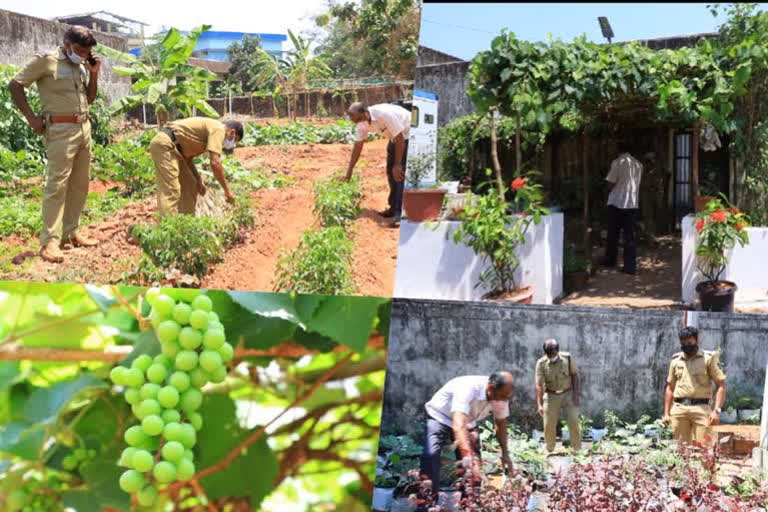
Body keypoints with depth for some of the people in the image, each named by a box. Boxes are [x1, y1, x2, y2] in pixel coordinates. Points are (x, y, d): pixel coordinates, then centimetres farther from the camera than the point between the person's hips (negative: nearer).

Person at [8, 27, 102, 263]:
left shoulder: (81, 65, 14)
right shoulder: (46, 60, -6)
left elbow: (90, 98, 20)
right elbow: (15, 84, -6)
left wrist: (94, 74, 5)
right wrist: (31, 117, -9)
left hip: (84, 127, 8)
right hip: (61, 130, -8)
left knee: (80, 183, 9)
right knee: (57, 184, -11)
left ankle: (70, 232, 18)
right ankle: (49, 242, -11)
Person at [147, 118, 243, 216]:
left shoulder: (211, 126, 22)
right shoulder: (219, 129, -8)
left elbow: (187, 156, 23)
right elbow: (215, 163, -18)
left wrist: (198, 180, 16)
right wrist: (226, 190, -12)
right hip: (164, 144, -11)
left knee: (190, 186, 14)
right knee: (170, 190, -17)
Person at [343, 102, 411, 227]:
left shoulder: (385, 114, -35)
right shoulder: (363, 123, -10)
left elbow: (400, 139, -29)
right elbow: (357, 146, -1)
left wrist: (397, 164, -24)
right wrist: (349, 172, 1)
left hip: (408, 134, -8)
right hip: (395, 137, 8)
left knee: (400, 174, -17)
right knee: (391, 172, 8)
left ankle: (400, 213, -18)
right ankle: (394, 208, 19)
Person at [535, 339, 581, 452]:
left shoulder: (567, 358, -11)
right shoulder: (541, 363, -13)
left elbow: (574, 374, 0)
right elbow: (539, 385, -15)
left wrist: (576, 393, -7)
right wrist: (539, 404, -20)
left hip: (568, 393, 0)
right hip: (551, 396, 0)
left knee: (574, 421, -7)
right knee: (549, 424, 1)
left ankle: (577, 449, 6)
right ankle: (549, 450, 18)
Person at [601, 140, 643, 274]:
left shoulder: (618, 162, -10)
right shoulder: (638, 164, 7)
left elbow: (611, 182, -8)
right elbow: (637, 182, 14)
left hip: (616, 202, -4)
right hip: (632, 203, 4)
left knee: (613, 233, 13)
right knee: (630, 235, 2)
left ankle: (610, 260, 25)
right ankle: (630, 266, -2)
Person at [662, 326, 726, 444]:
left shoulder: (709, 358, 4)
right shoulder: (676, 360, 15)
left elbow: (721, 386, -1)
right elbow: (670, 388, 20)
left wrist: (717, 411, -12)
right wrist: (666, 413, 13)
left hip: (701, 408, -3)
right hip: (678, 408, 3)